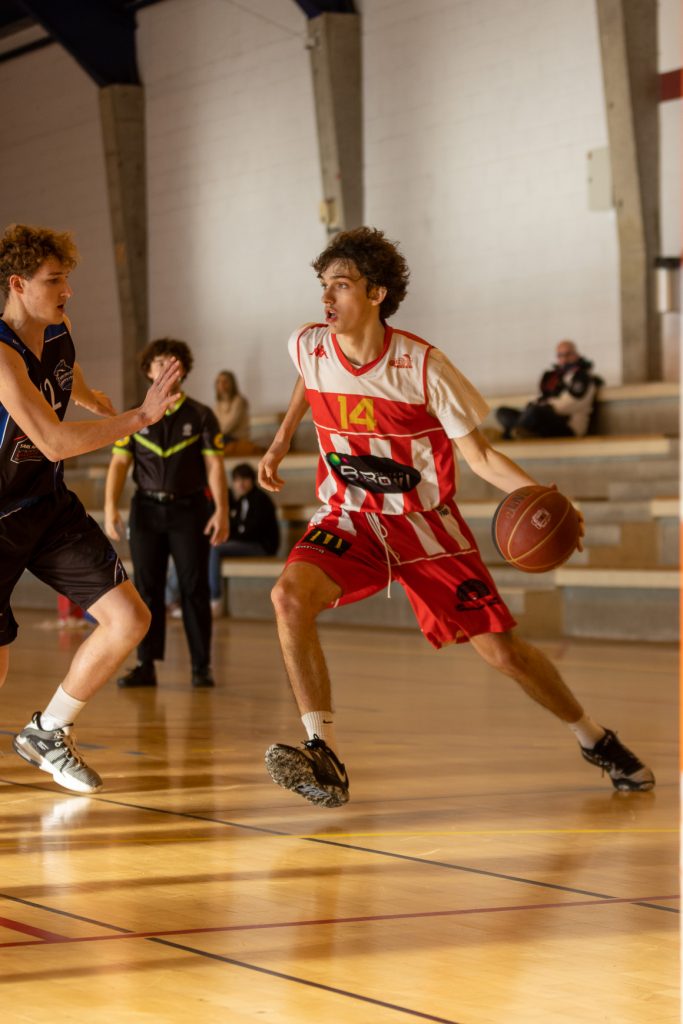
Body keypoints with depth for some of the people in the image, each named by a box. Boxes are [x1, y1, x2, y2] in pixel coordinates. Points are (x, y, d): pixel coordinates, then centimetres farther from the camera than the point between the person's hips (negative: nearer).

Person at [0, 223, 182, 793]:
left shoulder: (59, 332, 1)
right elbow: (56, 442, -32)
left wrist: (95, 401, 47)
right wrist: (142, 416, -31)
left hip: (50, 507, 7)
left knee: (130, 621, -5)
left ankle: (47, 733, 15)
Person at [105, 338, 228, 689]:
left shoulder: (200, 416, 3)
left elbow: (214, 465, -1)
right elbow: (119, 463, 4)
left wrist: (221, 510, -10)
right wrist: (110, 507, -8)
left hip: (189, 509, -2)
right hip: (147, 508, 2)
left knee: (194, 589, -1)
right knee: (147, 589, 2)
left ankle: (201, 666, 4)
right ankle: (146, 665, 6)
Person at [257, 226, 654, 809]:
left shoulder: (421, 366, -19)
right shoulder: (310, 347, -10)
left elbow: (479, 455, -12)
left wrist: (539, 494, -29)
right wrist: (280, 444, 15)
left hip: (426, 523, -2)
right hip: (349, 519, 2)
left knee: (500, 649, 0)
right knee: (290, 596, -28)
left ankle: (595, 739, 26)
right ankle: (324, 760, -26)